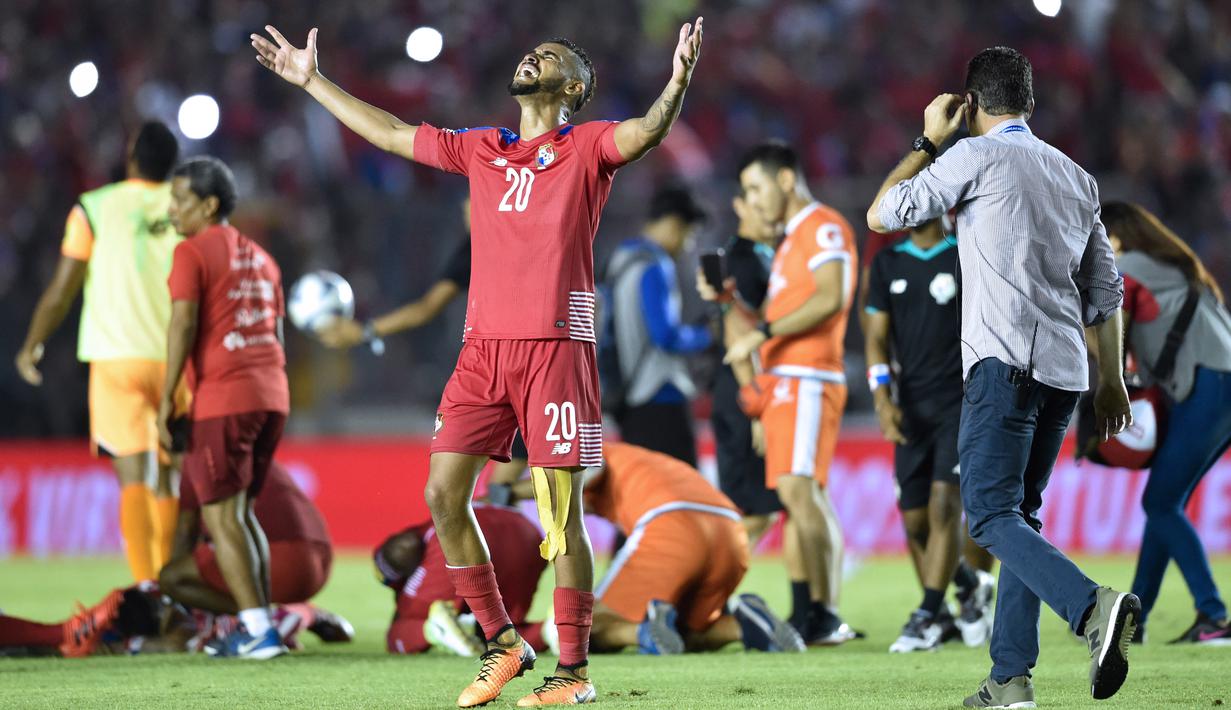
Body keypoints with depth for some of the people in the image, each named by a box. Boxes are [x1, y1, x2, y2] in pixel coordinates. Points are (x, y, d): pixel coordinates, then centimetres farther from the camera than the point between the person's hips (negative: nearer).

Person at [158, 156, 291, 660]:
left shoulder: (193, 253, -4)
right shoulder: (260, 259, 19)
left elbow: (184, 324, -14)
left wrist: (167, 399, -14)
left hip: (221, 397, -8)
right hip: (271, 394, 8)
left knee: (221, 518, -4)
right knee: (241, 513, 16)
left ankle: (258, 630, -13)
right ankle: (259, 626, 12)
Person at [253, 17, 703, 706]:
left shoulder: (587, 147, 2)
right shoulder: (481, 149, 18)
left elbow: (646, 132, -18)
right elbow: (391, 132, 27)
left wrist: (678, 83, -38)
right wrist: (311, 80, 31)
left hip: (556, 346, -6)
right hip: (484, 346, 6)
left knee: (562, 513, -4)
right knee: (444, 493, -1)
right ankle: (503, 644, 11)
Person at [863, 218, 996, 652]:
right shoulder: (888, 263, 10)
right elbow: (877, 336, 8)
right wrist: (882, 398, -5)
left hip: (963, 403, -5)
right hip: (912, 410, 5)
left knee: (944, 504, -14)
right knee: (914, 518, 3)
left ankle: (929, 616, -10)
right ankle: (971, 586, 25)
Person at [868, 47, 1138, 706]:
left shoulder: (976, 156, -2)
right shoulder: (1075, 176, 20)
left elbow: (882, 215, 1)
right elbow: (1105, 287, 20)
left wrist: (927, 141, 13)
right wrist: (1112, 378, 23)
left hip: (1005, 363, -7)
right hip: (1065, 372, 7)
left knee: (992, 516, -11)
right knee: (1019, 515, 13)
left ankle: (1093, 606, -34)